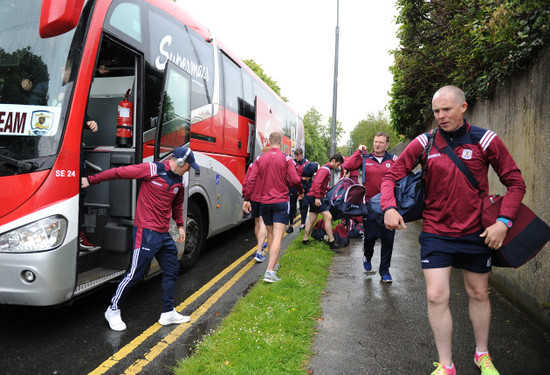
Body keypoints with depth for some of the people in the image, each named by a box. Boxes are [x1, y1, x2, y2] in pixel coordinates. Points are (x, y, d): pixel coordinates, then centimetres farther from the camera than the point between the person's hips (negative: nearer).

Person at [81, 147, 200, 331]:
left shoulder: (179, 181, 11)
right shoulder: (152, 170, -13)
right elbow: (119, 172, -10)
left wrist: (180, 225, 23)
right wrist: (91, 180, -7)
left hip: (164, 234, 8)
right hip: (147, 232, -8)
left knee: (172, 271, 12)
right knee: (136, 273, -2)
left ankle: (168, 313, 25)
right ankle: (113, 310, 19)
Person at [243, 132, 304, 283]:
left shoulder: (260, 159, 3)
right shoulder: (286, 159, -5)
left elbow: (251, 180, 0)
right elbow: (295, 180, -9)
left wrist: (247, 199, 7)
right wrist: (301, 192, 10)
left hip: (264, 202, 4)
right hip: (281, 202, -4)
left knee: (270, 234, 20)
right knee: (278, 236, -7)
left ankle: (274, 263, 35)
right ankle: (270, 271, -15)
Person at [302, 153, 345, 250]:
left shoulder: (326, 169, 20)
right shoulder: (325, 169, -13)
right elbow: (317, 183, -24)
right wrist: (317, 197, -28)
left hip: (313, 197, 11)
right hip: (315, 197, -11)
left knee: (312, 219, 13)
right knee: (328, 217, -13)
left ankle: (305, 239, 20)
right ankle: (332, 242, -12)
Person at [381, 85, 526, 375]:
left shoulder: (485, 140, -5)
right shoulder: (423, 143, -4)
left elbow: (515, 182, 0)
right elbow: (392, 175, -1)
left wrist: (503, 221, -13)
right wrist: (389, 207, -19)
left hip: (476, 234, 1)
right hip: (435, 234, 0)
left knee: (479, 294, 17)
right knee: (436, 297, -4)